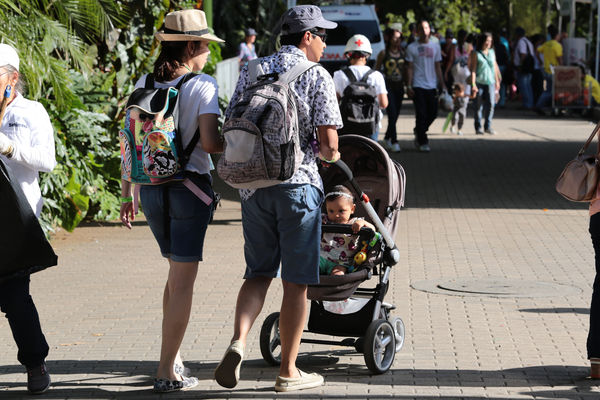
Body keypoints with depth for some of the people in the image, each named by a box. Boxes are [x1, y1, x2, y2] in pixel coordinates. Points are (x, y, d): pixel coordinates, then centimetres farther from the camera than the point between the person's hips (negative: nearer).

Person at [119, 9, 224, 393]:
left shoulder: (144, 84, 4)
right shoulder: (202, 85, -12)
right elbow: (209, 143, -19)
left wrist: (127, 194, 13)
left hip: (151, 187, 6)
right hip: (190, 185, -6)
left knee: (178, 272, 22)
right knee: (183, 280, 1)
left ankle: (173, 357, 23)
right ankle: (167, 371, 1)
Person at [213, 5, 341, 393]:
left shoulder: (251, 72, 9)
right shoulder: (317, 77, -6)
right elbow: (329, 144, -11)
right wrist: (330, 155, 12)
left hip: (253, 185, 4)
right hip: (297, 185, -4)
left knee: (259, 272, 15)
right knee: (296, 281, 5)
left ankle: (238, 342, -10)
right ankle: (288, 372, 11)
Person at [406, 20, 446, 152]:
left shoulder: (435, 46, 11)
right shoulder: (412, 48, 1)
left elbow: (437, 67, 14)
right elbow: (410, 68, 0)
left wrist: (442, 84, 8)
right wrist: (409, 86, -8)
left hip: (432, 86, 4)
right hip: (418, 86, -4)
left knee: (433, 113, 6)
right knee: (421, 114, -7)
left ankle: (418, 131, 30)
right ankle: (423, 142, -1)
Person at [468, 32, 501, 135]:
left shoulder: (492, 52, 13)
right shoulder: (476, 54, 0)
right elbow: (473, 69, -3)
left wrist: (497, 81, 22)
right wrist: (473, 84, -10)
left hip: (490, 82, 3)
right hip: (479, 82, -3)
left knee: (491, 104, -10)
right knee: (479, 106, 0)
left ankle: (488, 126, -1)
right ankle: (478, 127, 8)